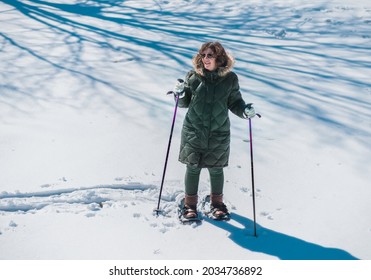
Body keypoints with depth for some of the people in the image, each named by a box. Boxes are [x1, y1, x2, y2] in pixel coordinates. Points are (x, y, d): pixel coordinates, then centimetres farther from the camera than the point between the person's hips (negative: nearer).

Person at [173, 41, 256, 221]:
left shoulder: (230, 78, -2)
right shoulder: (193, 76, -2)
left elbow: (234, 103, 6)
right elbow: (184, 103, 7)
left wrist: (245, 111, -13)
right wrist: (180, 93, -13)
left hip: (219, 133, 0)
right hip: (193, 131, 0)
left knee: (216, 169, 11)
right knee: (193, 168, 6)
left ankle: (217, 203, 33)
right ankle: (190, 204, 25)